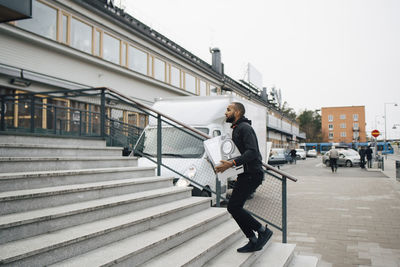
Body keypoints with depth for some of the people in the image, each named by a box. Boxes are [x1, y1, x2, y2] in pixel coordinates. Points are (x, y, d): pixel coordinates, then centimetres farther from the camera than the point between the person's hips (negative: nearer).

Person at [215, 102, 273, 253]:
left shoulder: (244, 128, -12)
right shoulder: (236, 129, 20)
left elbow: (252, 152, -24)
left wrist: (232, 163, -30)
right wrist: (225, 163, 17)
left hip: (252, 174, -10)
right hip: (246, 173, 10)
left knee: (233, 207, -13)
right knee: (235, 207, 8)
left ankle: (263, 231, 0)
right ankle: (254, 241, 15)